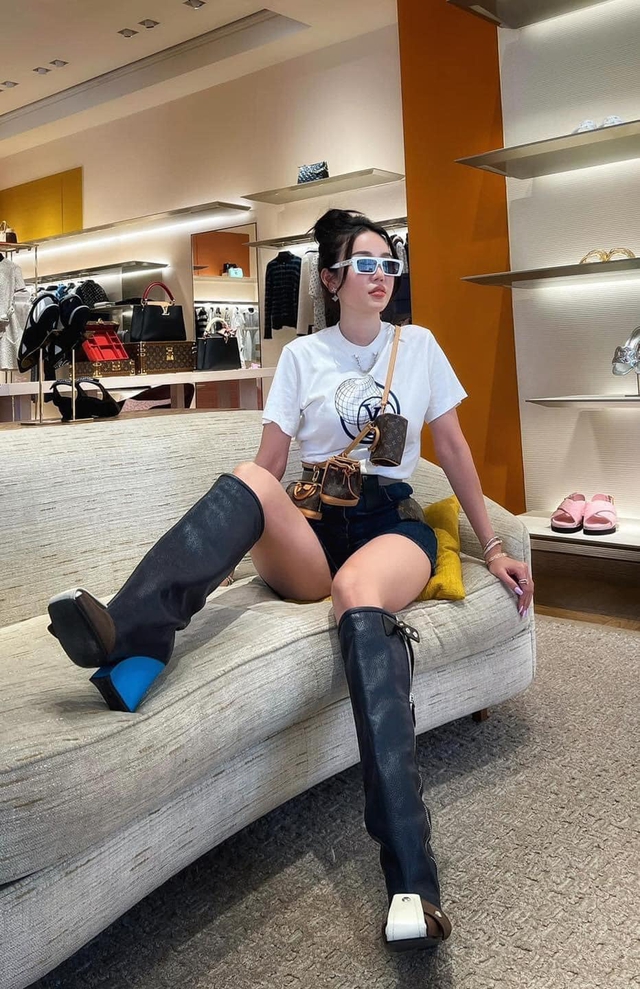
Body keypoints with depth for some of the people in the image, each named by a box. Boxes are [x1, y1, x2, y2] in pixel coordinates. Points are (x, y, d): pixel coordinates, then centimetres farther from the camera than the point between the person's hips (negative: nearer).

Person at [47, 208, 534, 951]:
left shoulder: (418, 345, 13)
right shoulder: (302, 355, 12)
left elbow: (453, 449, 15)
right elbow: (270, 463, 5)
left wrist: (492, 546, 14)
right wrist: (229, 548, -9)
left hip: (391, 521, -1)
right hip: (312, 532, 2)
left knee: (359, 594, -39)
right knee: (246, 480, -33)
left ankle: (411, 876, -47)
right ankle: (131, 638, -49)